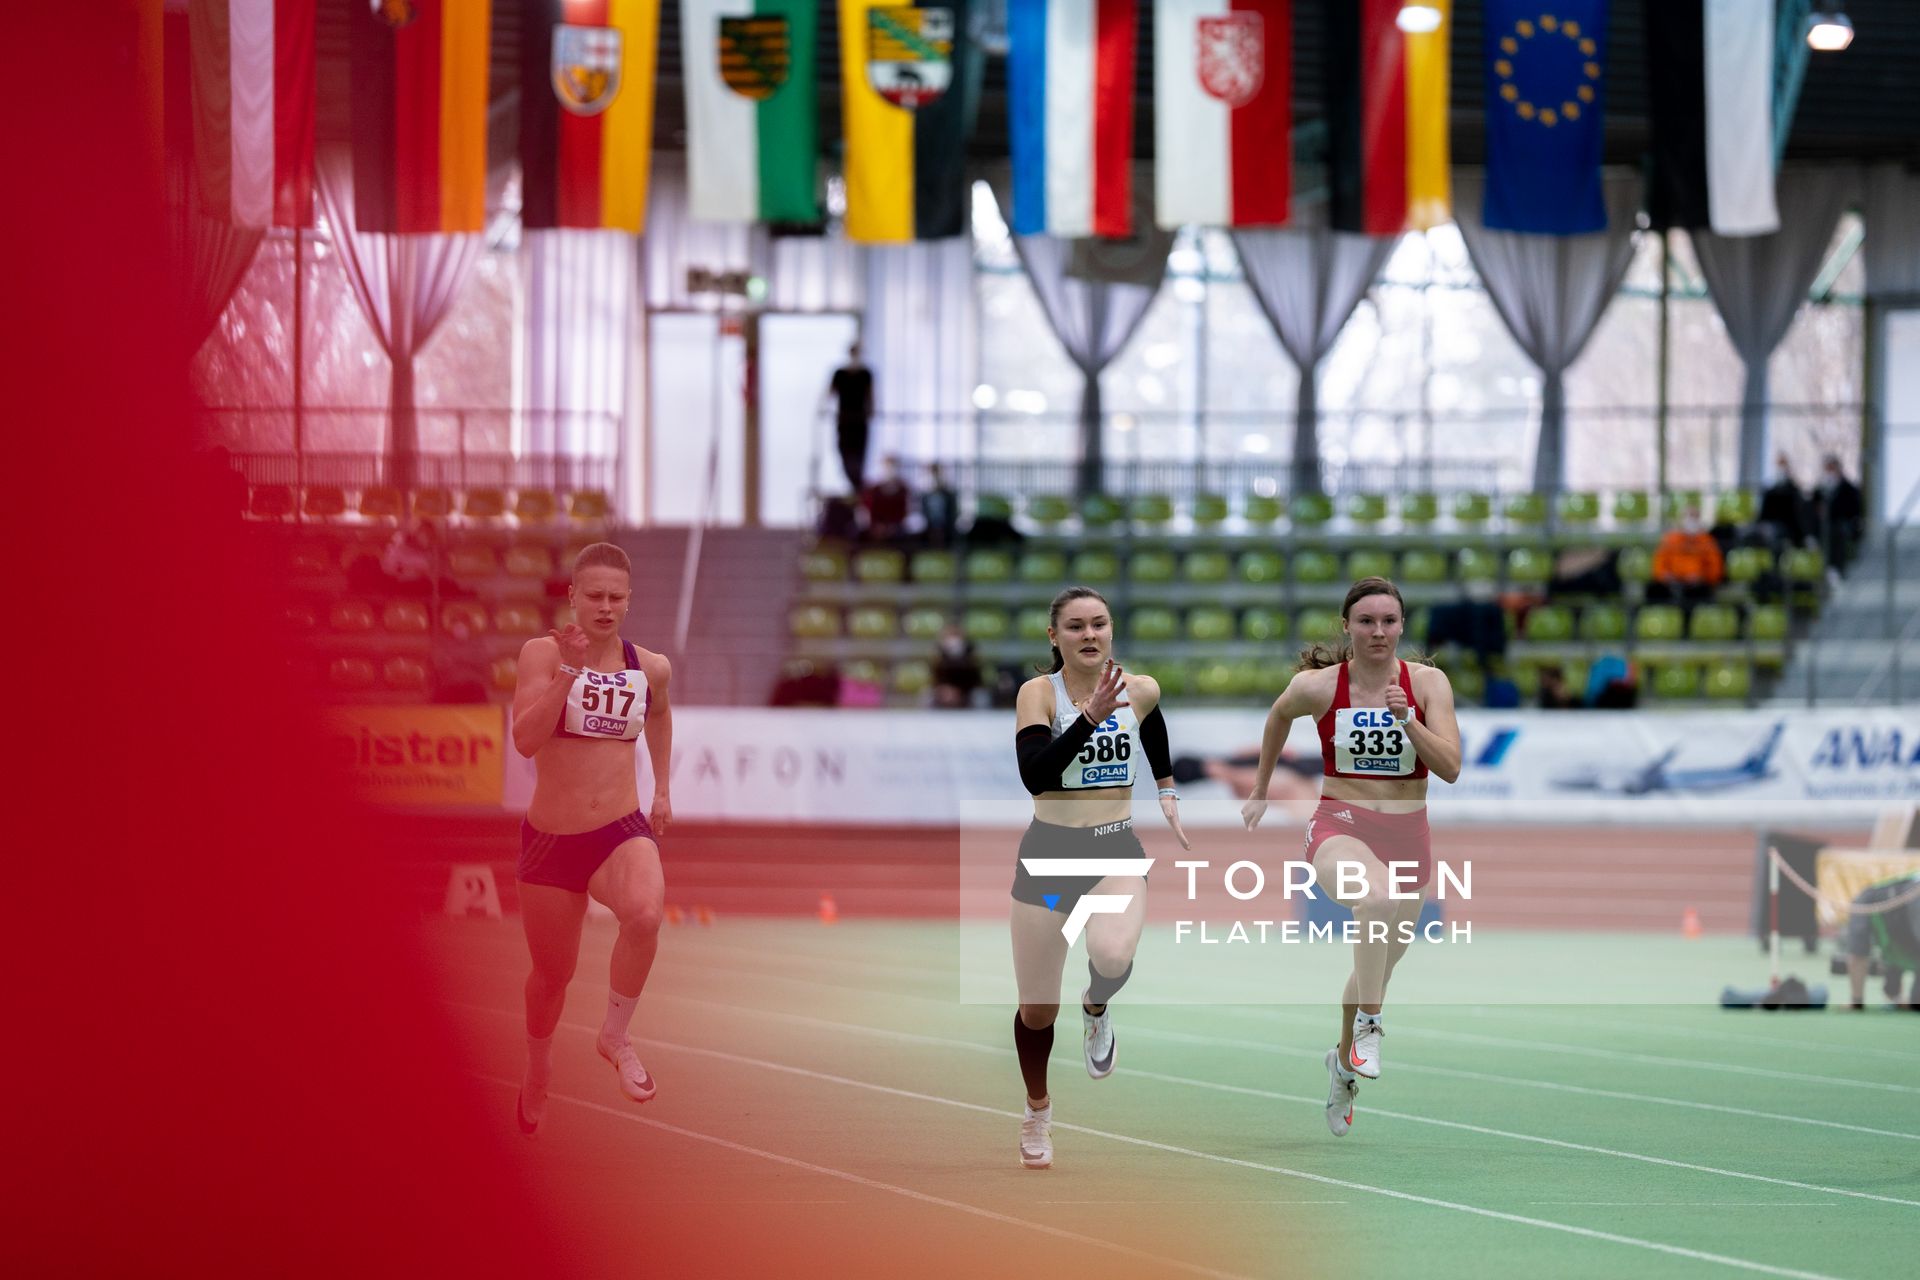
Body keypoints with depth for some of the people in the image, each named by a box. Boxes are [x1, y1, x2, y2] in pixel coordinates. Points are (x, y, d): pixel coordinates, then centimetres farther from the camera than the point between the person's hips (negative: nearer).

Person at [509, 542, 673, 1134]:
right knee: (553, 972, 14)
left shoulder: (649, 667, 1)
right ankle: (537, 1065, 45)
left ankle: (615, 1036, -10)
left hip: (622, 832, 1)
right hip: (550, 838, -1)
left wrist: (662, 789, 26)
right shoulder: (543, 653, -8)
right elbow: (526, 739, -22)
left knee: (645, 914, -32)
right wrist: (569, 668, -29)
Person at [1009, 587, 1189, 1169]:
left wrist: (1169, 797, 18)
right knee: (1037, 1010, 7)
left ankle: (1097, 1011, 5)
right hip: (1050, 853, -1)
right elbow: (1034, 775, -27)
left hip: (1118, 851, 1)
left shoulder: (1140, 691, 0)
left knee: (1112, 954, -32)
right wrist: (1091, 715, -32)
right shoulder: (1038, 692, -11)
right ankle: (1037, 1113, 35)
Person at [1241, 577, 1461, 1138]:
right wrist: (1260, 790, 22)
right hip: (1341, 827, -3)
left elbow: (1450, 767, -13)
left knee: (1378, 966, 17)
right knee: (1377, 896, -38)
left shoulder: (1427, 682, -6)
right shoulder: (1316, 686, -8)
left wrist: (1407, 719, -27)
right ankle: (1368, 1024, -23)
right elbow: (1279, 716, 15)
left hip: (1407, 837, 3)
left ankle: (1344, 1060, 46)